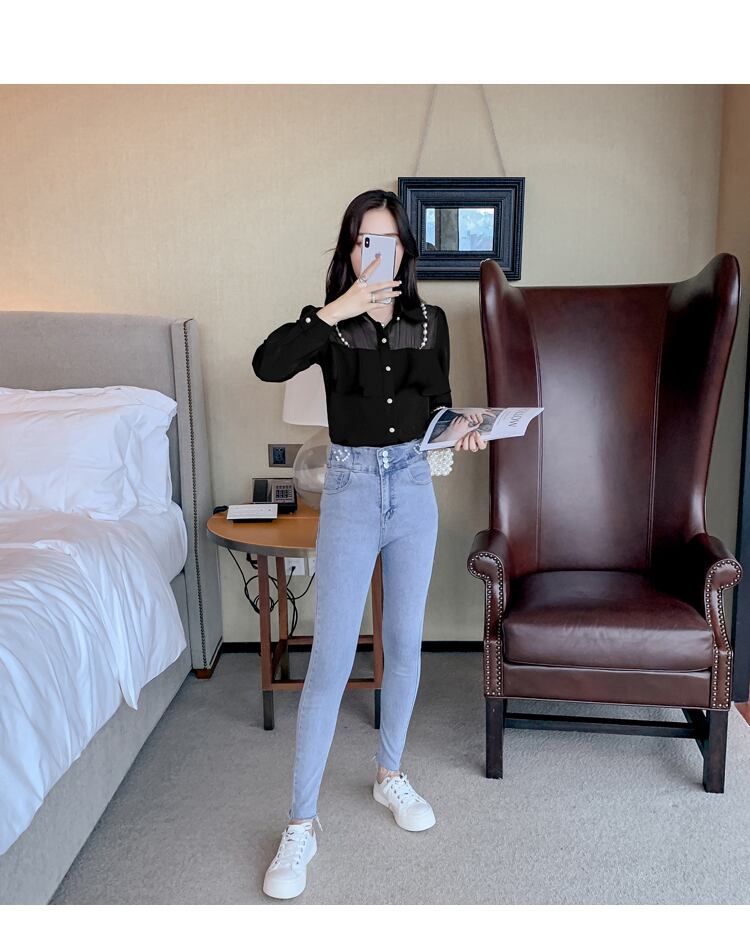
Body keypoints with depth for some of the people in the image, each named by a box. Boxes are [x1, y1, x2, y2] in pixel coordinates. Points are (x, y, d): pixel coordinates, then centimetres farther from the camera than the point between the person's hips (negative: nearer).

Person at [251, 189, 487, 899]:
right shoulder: (330, 322, -3)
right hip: (351, 490, -3)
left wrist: (461, 432, -6)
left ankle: (390, 773, 35)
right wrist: (339, 309, -25)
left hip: (413, 486, 4)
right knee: (332, 658, -5)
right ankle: (301, 823, 8)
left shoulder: (430, 321, 6)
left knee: (405, 642, 13)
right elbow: (266, 364, -22)